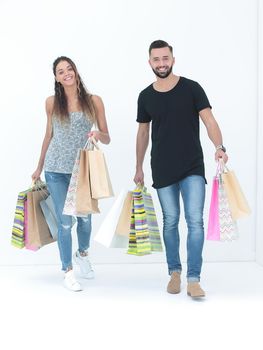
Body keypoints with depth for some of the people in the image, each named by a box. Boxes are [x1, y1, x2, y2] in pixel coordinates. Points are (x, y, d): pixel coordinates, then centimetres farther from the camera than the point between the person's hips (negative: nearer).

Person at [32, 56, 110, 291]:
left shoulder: (93, 101, 0)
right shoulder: (52, 102, 4)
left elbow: (107, 138, 2)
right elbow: (49, 135, 14)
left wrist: (98, 135, -21)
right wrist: (39, 168, 18)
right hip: (56, 170, 0)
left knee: (85, 217, 11)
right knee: (65, 221, 0)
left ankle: (82, 253, 41)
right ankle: (68, 271, 15)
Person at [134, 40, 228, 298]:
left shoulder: (191, 88, -3)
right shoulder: (146, 96, 6)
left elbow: (209, 121, -8)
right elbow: (143, 133, 14)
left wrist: (219, 146, -27)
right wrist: (139, 168, 16)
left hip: (192, 168, -2)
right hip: (162, 170, 3)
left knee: (195, 221, -9)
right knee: (170, 221, 10)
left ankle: (193, 280, -5)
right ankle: (174, 272, 25)